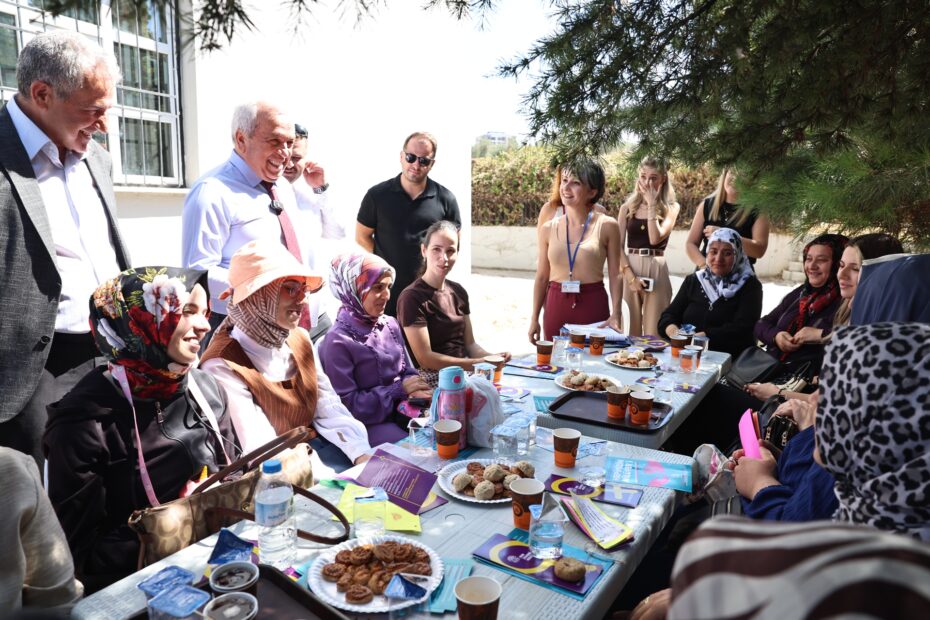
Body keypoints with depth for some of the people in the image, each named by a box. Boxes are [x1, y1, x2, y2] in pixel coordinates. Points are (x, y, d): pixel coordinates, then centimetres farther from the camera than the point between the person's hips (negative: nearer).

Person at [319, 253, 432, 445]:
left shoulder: (390, 325, 5)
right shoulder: (338, 341, -15)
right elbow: (346, 405, -16)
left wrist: (416, 390, -12)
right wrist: (400, 389, -18)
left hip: (403, 411, 6)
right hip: (366, 424, -6)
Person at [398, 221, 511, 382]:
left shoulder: (458, 292, 11)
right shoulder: (412, 297, -11)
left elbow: (470, 344, 13)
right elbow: (425, 358, -15)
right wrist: (479, 363, -17)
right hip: (433, 379, -7)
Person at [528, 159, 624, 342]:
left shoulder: (607, 226, -2)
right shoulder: (548, 229, 5)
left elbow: (615, 275, -1)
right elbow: (542, 277, 10)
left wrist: (616, 315, -11)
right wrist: (534, 318, 8)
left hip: (594, 306, -2)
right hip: (556, 306, 2)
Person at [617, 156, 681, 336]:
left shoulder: (671, 208, 4)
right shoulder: (628, 207, 7)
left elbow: (655, 238, -12)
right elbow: (618, 246, 2)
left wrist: (652, 204, -9)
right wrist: (629, 275, -9)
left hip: (656, 271, -1)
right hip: (629, 270, 1)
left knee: (654, 332, 0)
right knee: (629, 329, 5)